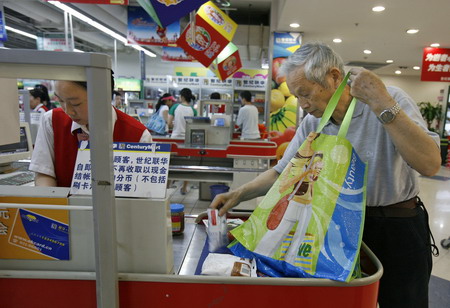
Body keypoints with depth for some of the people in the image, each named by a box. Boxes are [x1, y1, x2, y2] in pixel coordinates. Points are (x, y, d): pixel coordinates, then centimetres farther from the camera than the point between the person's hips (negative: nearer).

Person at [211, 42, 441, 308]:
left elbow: (430, 164, -29)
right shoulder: (312, 124, -6)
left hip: (399, 226, -3)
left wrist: (382, 104, -33)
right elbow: (282, 172, 0)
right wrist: (239, 195, -12)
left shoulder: (391, 100, -17)